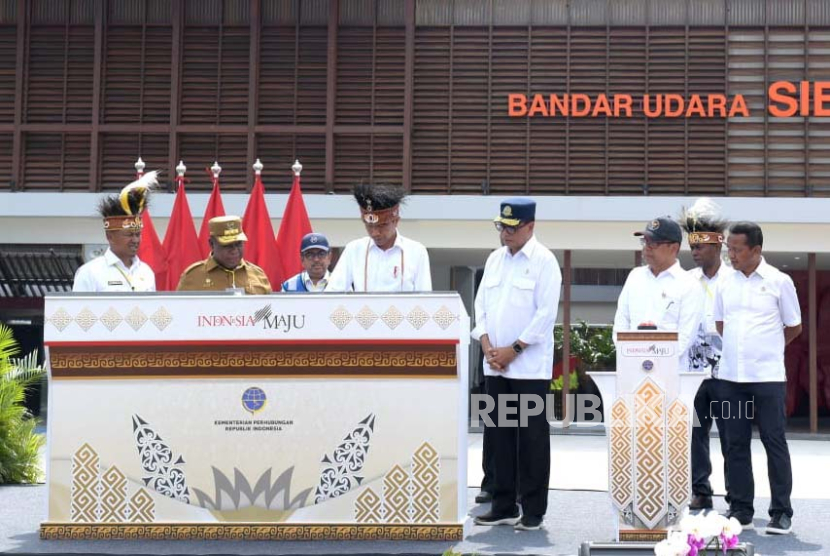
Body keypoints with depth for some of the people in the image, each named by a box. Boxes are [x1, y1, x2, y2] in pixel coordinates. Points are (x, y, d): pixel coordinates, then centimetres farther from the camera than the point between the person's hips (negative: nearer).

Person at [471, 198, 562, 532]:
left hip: (529, 365, -6)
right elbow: (482, 304, 13)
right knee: (501, 435, 9)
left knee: (532, 438, 0)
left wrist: (513, 350, -13)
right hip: (495, 365, 6)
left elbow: (546, 313, -12)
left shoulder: (544, 261, -6)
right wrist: (487, 345, -2)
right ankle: (503, 507, 16)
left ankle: (533, 511, 6)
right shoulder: (495, 259, 13)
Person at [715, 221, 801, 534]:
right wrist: (739, 349, 10)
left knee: (774, 443, -1)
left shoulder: (779, 282, -3)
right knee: (736, 444, 7)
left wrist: (765, 347, 10)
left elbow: (794, 328, 6)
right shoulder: (726, 284, 7)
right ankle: (740, 511, 15)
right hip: (730, 376, 4)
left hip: (767, 376, -4)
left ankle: (781, 513, 5)